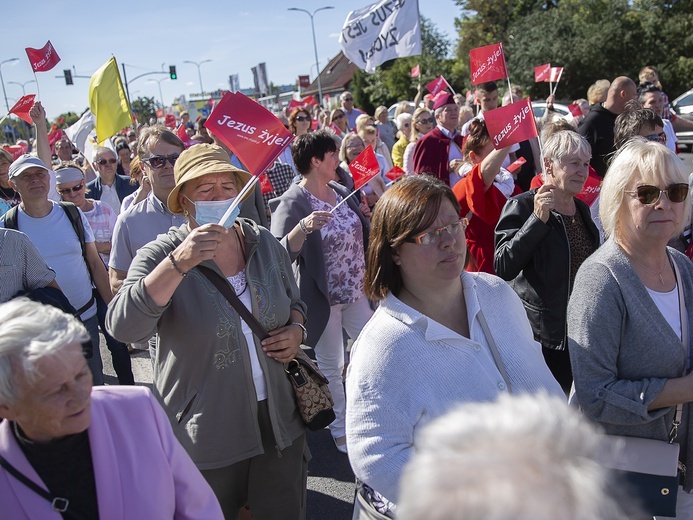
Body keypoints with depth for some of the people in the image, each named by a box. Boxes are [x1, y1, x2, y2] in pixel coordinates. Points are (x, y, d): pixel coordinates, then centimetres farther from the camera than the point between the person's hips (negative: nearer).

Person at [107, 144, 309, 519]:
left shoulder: (265, 243, 1)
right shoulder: (160, 256, -13)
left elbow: (294, 303, 16)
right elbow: (122, 327, -29)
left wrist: (296, 330, -7)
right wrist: (179, 264, -40)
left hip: (279, 423, 4)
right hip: (204, 435, -3)